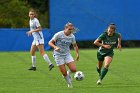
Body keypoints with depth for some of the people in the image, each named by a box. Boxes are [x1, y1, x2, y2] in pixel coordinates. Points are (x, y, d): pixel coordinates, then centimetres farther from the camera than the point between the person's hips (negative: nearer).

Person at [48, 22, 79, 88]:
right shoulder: (58, 35, -16)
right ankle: (69, 84, 18)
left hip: (67, 55, 4)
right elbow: (50, 43, -13)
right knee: (64, 73, -9)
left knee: (74, 69, -14)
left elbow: (75, 45, 17)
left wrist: (77, 54, 5)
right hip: (58, 55, -4)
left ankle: (68, 73, 21)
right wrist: (55, 47, -32)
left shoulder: (72, 36, -1)